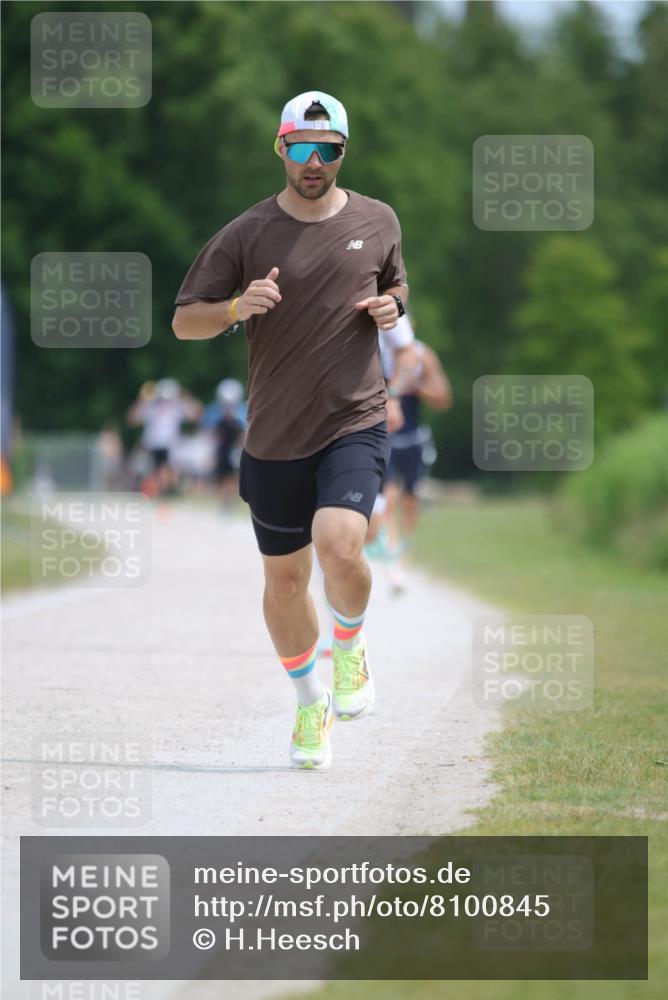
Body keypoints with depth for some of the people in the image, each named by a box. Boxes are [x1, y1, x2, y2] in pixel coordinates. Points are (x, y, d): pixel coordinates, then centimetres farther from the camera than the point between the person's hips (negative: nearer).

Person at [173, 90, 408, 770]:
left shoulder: (377, 222, 5)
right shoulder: (246, 235, -1)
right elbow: (183, 322, 0)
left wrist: (390, 308, 1)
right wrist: (236, 307, -20)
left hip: (355, 425, -1)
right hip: (274, 436, 1)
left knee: (339, 544, -25)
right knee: (284, 579, 8)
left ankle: (350, 647, 6)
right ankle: (310, 701, 31)